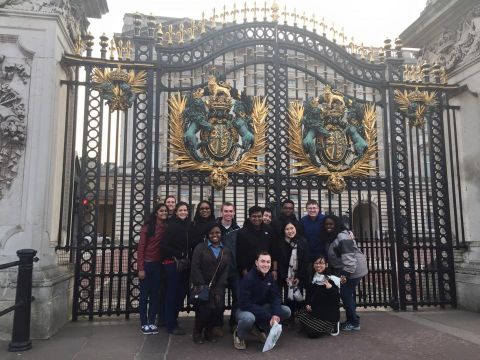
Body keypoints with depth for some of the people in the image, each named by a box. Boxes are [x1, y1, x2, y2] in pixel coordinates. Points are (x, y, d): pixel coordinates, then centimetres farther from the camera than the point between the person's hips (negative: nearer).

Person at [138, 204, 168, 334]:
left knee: (155, 295, 11)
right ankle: (144, 323, 16)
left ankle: (152, 322, 21)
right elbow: (141, 248, -8)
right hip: (147, 264, -3)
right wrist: (140, 268, -12)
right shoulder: (147, 227, -7)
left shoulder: (167, 227, 2)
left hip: (159, 265, 3)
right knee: (144, 295, 6)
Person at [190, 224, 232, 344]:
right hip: (201, 286, -2)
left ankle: (209, 330, 14)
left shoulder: (226, 251, 11)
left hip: (218, 287, 3)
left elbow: (225, 272, 3)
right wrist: (203, 287, -12)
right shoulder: (200, 247, 3)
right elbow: (195, 268, -5)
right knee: (205, 309, -20)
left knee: (219, 308, -16)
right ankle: (198, 332, 9)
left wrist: (218, 290, -8)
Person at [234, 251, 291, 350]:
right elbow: (244, 303, -28)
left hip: (261, 308, 7)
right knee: (248, 318, -41)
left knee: (286, 311, -10)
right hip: (245, 310, -6)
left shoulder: (269, 277, -3)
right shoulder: (248, 278, -24)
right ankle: (239, 335, -5)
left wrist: (276, 314, -24)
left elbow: (275, 297, -3)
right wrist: (268, 316, -28)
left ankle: (259, 328, 8)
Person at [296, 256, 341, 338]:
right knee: (300, 314, -20)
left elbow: (337, 299, -10)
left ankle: (332, 326, 5)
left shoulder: (333, 279, -7)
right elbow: (308, 295, 17)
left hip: (329, 314, -6)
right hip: (315, 311, 6)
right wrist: (307, 304, -2)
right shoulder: (311, 279, 9)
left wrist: (330, 288, -26)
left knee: (313, 333, -23)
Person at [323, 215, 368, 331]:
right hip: (343, 270, 10)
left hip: (352, 269, -10)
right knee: (347, 294, 14)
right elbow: (333, 257, 18)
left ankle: (354, 323, 5)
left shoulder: (342, 236, -21)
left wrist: (345, 273, -32)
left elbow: (349, 257, -28)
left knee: (345, 294, -7)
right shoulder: (331, 238, 11)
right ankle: (351, 320, 25)